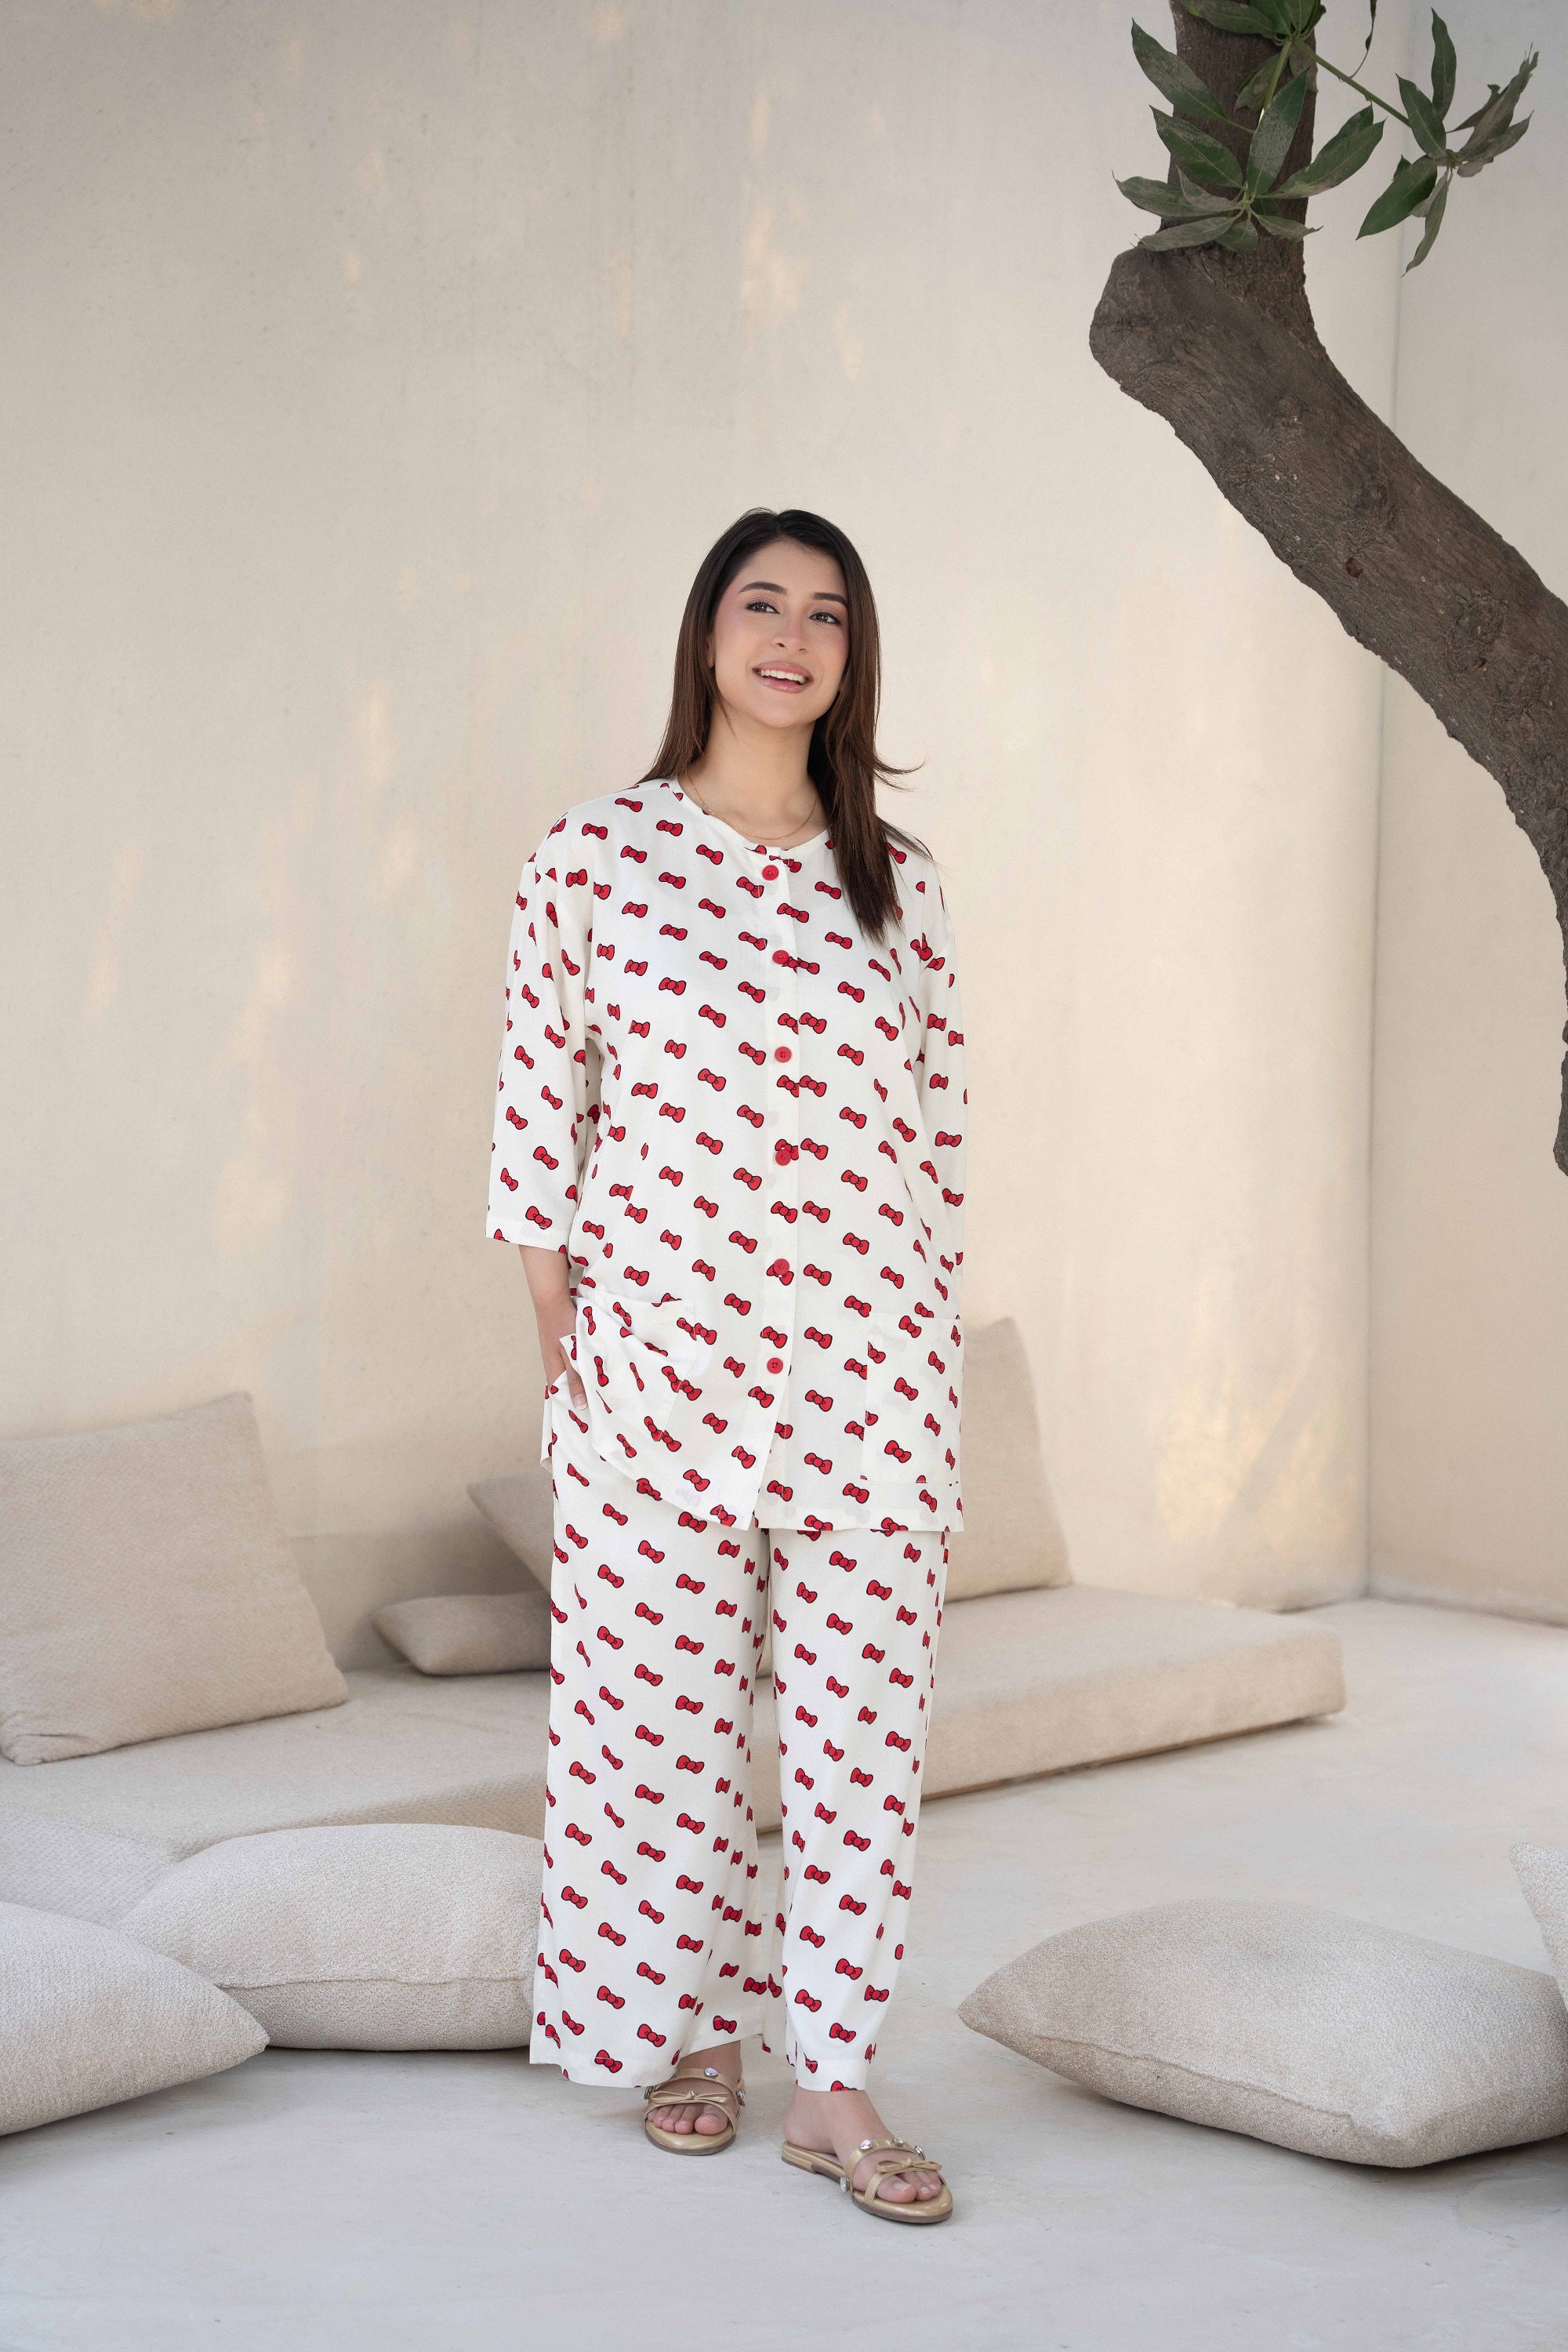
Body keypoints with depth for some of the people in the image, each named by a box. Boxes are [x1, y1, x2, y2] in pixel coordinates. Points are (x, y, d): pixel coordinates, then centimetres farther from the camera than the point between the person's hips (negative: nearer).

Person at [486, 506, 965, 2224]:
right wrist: (560, 1345, -1)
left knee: (864, 1710, 3)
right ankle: (694, 2027, 25)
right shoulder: (592, 857, 0)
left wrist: (930, 1336, 8)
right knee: (663, 1697, 6)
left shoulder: (896, 879, 7)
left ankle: (830, 2069, 12)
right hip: (660, 1351, -2)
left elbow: (936, 1119, 11)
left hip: (870, 1366, 2)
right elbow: (538, 1110, 2)